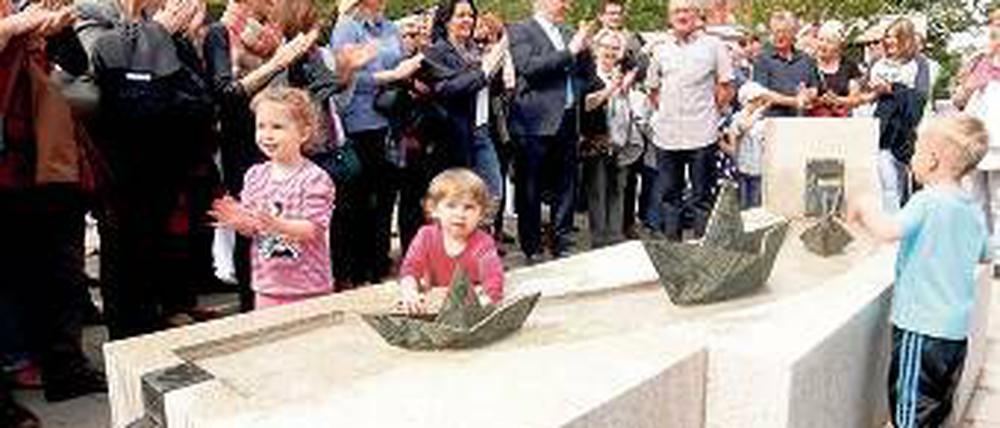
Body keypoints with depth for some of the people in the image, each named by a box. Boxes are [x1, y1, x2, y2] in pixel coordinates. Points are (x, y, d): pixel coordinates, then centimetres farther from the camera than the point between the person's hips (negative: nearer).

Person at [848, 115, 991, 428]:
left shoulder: (928, 201, -18)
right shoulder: (974, 211, 7)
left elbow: (888, 230, -34)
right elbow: (983, 256, 22)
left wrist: (865, 208, -17)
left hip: (920, 325, -8)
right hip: (957, 329, 8)